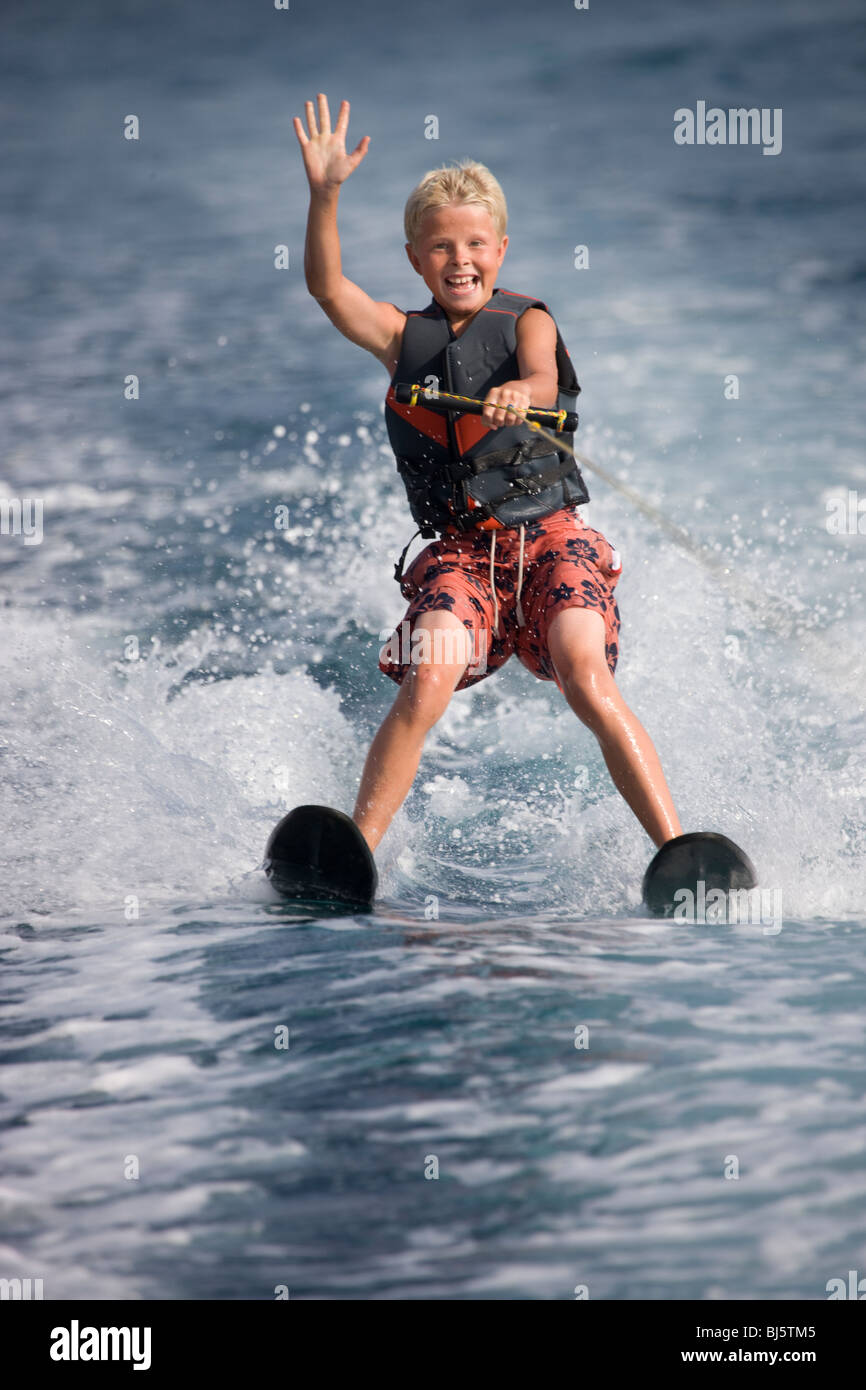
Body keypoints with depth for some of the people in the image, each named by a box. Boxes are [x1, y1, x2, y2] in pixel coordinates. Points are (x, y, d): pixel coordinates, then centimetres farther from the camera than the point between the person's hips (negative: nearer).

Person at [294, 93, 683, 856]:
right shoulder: (405, 336, 11)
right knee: (426, 685, -22)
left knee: (589, 685, -22)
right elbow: (328, 287, -5)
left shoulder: (527, 322, 5)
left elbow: (543, 378, -17)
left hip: (551, 536, -2)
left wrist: (522, 391, -42)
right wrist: (325, 196, -21)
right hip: (458, 551, 2)